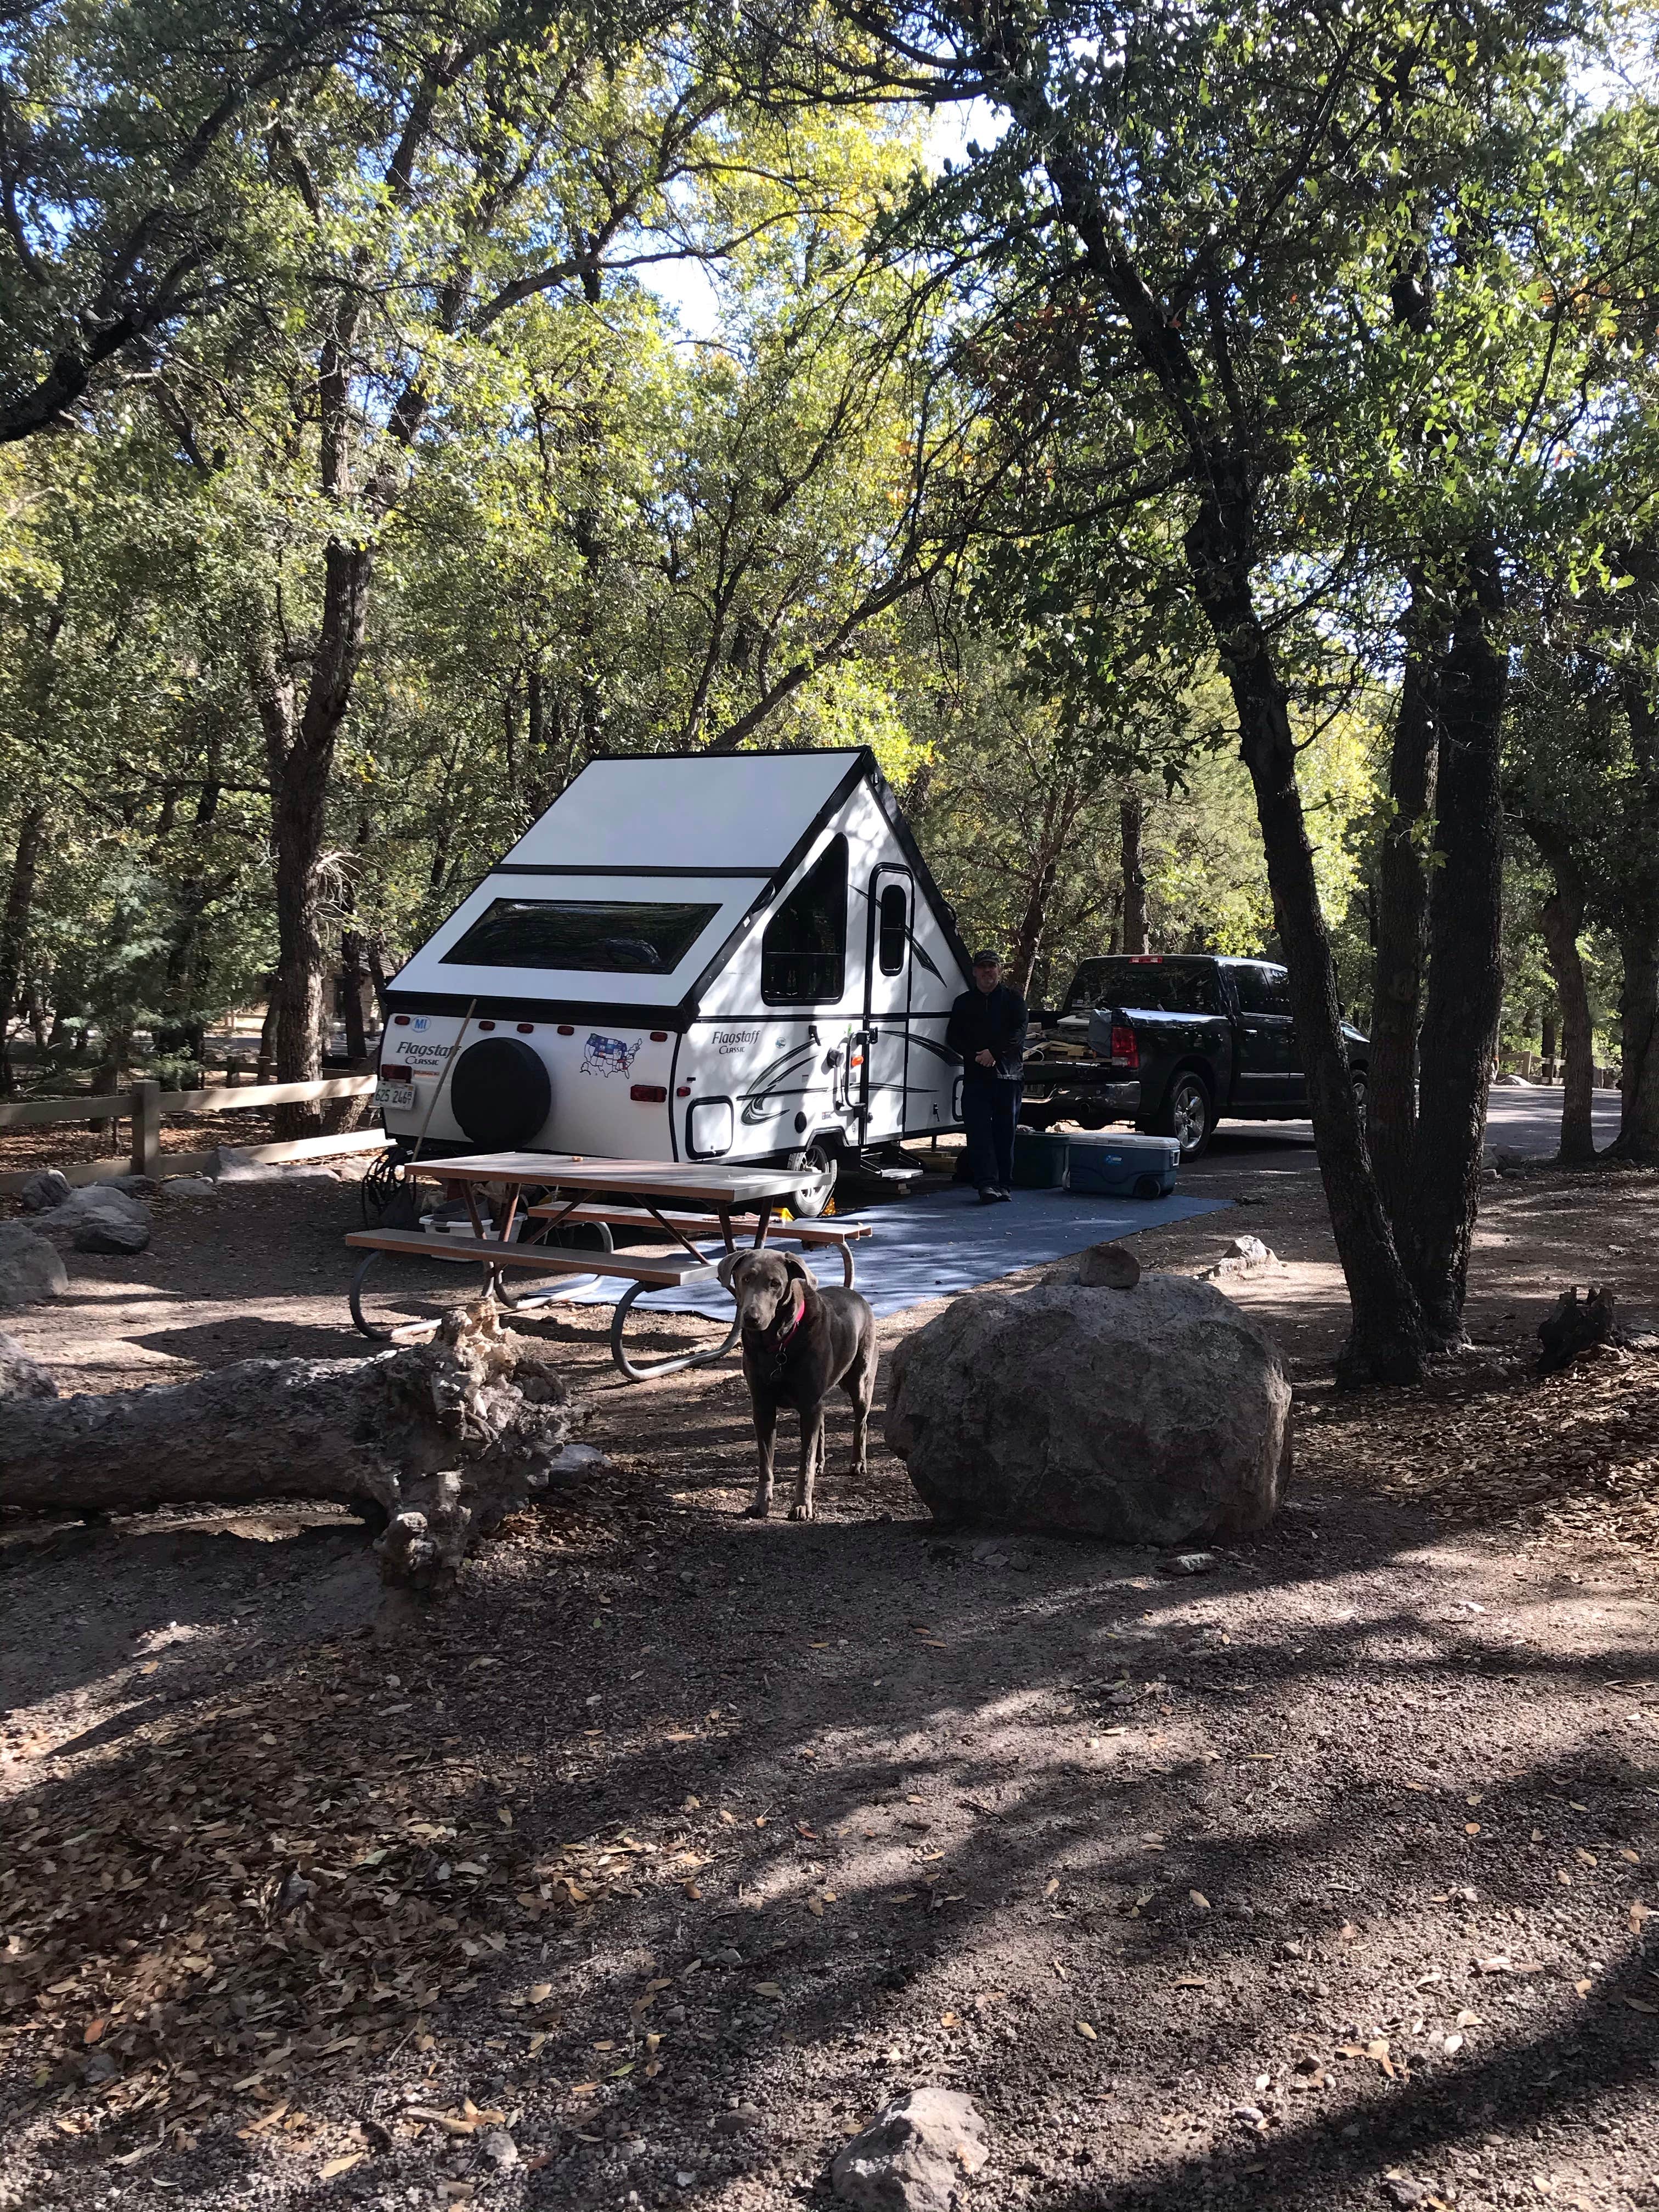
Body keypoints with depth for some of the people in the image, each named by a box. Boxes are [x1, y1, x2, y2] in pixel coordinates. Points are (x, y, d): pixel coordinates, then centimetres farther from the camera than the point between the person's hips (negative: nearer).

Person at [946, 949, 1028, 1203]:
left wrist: (994, 1053, -14)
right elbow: (953, 1038, 9)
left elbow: (1018, 1033, -2)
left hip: (1007, 1075, -1)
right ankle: (987, 1183, -15)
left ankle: (1003, 1184, 8)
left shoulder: (1013, 999, 11)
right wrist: (975, 1056, -7)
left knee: (1005, 1132, 2)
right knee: (979, 1130, -10)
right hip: (975, 1075, 1)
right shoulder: (964, 1003, 16)